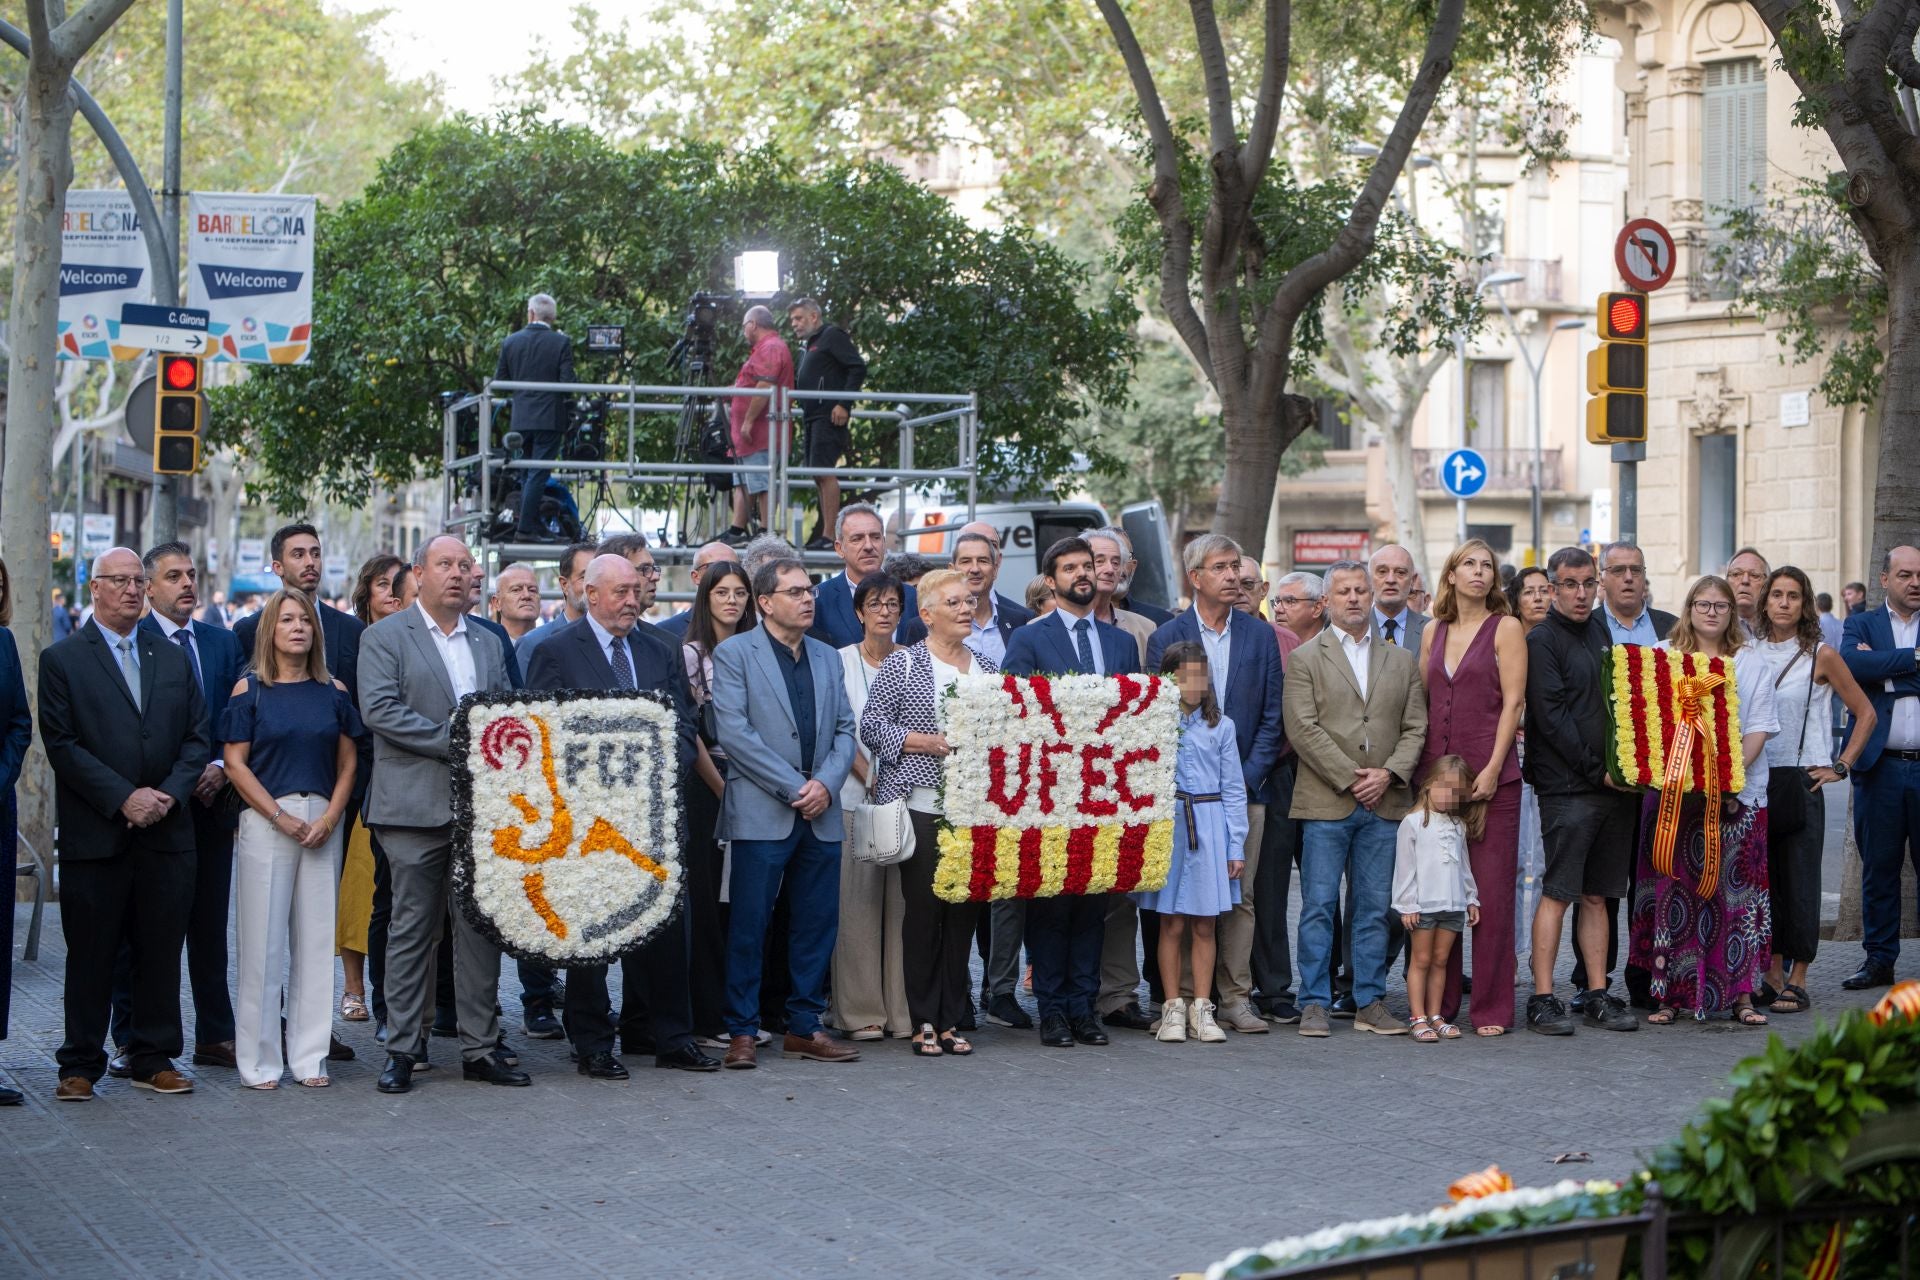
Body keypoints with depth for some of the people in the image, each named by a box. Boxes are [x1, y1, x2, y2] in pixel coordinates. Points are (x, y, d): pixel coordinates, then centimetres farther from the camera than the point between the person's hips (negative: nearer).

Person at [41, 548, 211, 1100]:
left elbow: (197, 739, 10)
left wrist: (169, 794, -7)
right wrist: (123, 798, -15)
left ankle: (154, 1059, 16)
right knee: (91, 955, 2)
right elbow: (62, 744, -7)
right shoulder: (62, 659, 0)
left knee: (161, 951, 6)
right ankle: (81, 1065, 11)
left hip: (166, 831, 4)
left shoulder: (173, 658, 13)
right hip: (94, 834, -3)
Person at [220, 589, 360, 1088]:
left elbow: (348, 762, 11)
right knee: (262, 940, -2)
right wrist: (281, 816, -11)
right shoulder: (249, 690, 1)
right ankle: (259, 1060, 5)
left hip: (322, 825, 3)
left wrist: (330, 817, -5)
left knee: (316, 939, 4)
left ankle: (309, 1056, 11)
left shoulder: (333, 692, 9)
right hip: (264, 821, -3)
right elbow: (236, 763, -3)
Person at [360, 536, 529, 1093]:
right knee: (411, 931, 0)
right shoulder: (385, 637, 0)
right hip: (416, 807, -4)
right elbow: (378, 709, -12)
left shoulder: (488, 644, 16)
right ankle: (402, 1051, 7)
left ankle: (481, 1047, 12)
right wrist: (453, 742, -15)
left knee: (481, 929, 5)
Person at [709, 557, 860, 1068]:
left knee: (817, 923, 7)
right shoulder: (734, 654, -1)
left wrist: (826, 783, -6)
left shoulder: (827, 658, 16)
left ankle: (804, 1026, 16)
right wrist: (793, 788, -13)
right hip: (762, 813, -5)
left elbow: (845, 729, 13)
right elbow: (733, 731, -10)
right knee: (748, 925, -2)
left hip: (820, 814, 5)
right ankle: (742, 1031, 5)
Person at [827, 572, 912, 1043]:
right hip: (855, 796, -2)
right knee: (858, 900, -4)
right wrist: (870, 776, -11)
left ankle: (904, 1007, 5)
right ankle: (859, 1010, 2)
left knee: (903, 898, 0)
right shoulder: (840, 662, 3)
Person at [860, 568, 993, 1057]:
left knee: (964, 913, 4)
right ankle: (923, 1021, 4)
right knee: (923, 910, -3)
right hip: (923, 808, -4)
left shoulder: (987, 668, 14)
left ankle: (951, 1020, 12)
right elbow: (871, 724, -5)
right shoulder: (902, 664, 0)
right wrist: (927, 742, -14)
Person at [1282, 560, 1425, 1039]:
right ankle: (1314, 1004, 3)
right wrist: (1350, 778, -11)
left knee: (1375, 908, 5)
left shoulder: (1401, 660, 14)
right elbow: (1303, 729, -6)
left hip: (1385, 803, 3)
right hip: (1325, 803, -3)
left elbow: (1415, 727, 9)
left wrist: (1389, 774, -7)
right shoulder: (1305, 659, 3)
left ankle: (1371, 1003, 11)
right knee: (1319, 906, -2)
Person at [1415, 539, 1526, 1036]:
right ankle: (1438, 1003, 12)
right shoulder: (1433, 633, 14)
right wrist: (1421, 769, 6)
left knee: (1491, 891, -4)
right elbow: (1422, 703, 15)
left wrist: (1492, 769, -13)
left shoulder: (1506, 628, 1)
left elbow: (1512, 702, -6)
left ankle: (1492, 1008, 1)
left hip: (1490, 774, -4)